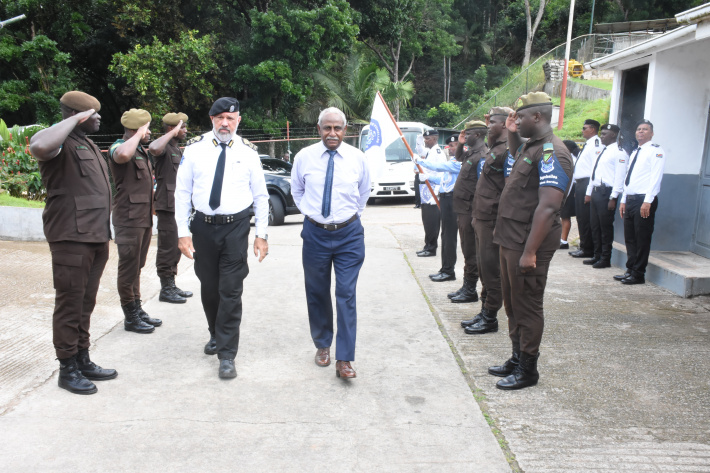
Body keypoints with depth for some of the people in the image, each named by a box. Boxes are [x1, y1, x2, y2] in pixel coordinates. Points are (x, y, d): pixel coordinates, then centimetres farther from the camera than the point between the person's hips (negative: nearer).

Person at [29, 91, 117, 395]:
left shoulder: (88, 145, 20)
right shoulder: (61, 143, -9)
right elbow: (39, 146, -36)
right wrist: (75, 119, -22)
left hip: (96, 237, 9)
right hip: (71, 238, -9)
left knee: (86, 302, 15)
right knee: (69, 304, 0)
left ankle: (83, 360, 26)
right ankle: (67, 369, 11)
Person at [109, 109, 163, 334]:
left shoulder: (142, 151, 17)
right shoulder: (119, 147, -13)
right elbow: (123, 155, -41)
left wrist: (150, 215, 26)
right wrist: (139, 134, -25)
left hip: (144, 218, 9)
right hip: (129, 219, -9)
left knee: (136, 267, 17)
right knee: (128, 268, 0)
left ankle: (137, 310, 27)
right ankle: (130, 317, 9)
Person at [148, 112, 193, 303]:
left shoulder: (177, 149, 19)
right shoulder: (165, 146, -11)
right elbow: (154, 149, -38)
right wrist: (173, 133, -26)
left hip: (178, 206, 10)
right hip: (167, 205, -10)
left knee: (176, 248, 15)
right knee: (168, 249, -5)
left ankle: (172, 286, 24)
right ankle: (165, 290, 3)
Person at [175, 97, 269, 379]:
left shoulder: (248, 152, 0)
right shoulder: (195, 148, 0)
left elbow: (260, 195, 4)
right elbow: (182, 192, 1)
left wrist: (262, 234, 1)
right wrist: (183, 232, -3)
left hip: (236, 228, -2)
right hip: (202, 226, 2)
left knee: (231, 291, -3)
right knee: (208, 287, 15)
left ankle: (227, 354, 8)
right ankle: (216, 334, 40)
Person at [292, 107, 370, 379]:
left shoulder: (357, 158, -2)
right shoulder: (304, 157, -3)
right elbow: (296, 190, 15)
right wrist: (309, 212, 12)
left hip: (349, 234, -1)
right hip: (315, 232, 1)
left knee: (347, 295, -5)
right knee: (317, 293, 12)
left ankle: (344, 359, 1)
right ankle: (322, 345, 33)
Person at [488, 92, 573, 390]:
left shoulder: (551, 153, -18)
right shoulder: (531, 146, 13)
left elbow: (547, 207, -26)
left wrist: (530, 251, -28)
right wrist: (512, 132, 22)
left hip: (528, 244, -10)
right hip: (511, 240, 10)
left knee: (527, 306, 2)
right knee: (512, 303, 18)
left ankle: (527, 369, 15)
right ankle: (517, 358, 32)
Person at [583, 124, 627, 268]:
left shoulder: (619, 153, -9)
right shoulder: (601, 152, 19)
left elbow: (620, 176, -15)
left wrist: (613, 198, -19)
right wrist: (589, 193, 16)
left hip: (606, 193, -9)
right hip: (595, 191, 9)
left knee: (606, 227, -2)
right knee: (595, 226, 12)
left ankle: (605, 259, 7)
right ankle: (597, 256, 22)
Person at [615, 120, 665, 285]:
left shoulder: (655, 151, -4)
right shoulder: (634, 153, 22)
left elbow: (656, 177, -14)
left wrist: (647, 201, -21)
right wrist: (623, 200, 16)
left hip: (644, 200, -8)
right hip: (630, 200, 8)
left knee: (642, 239, -2)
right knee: (629, 238, 11)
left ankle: (638, 274, 4)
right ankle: (630, 270, 19)